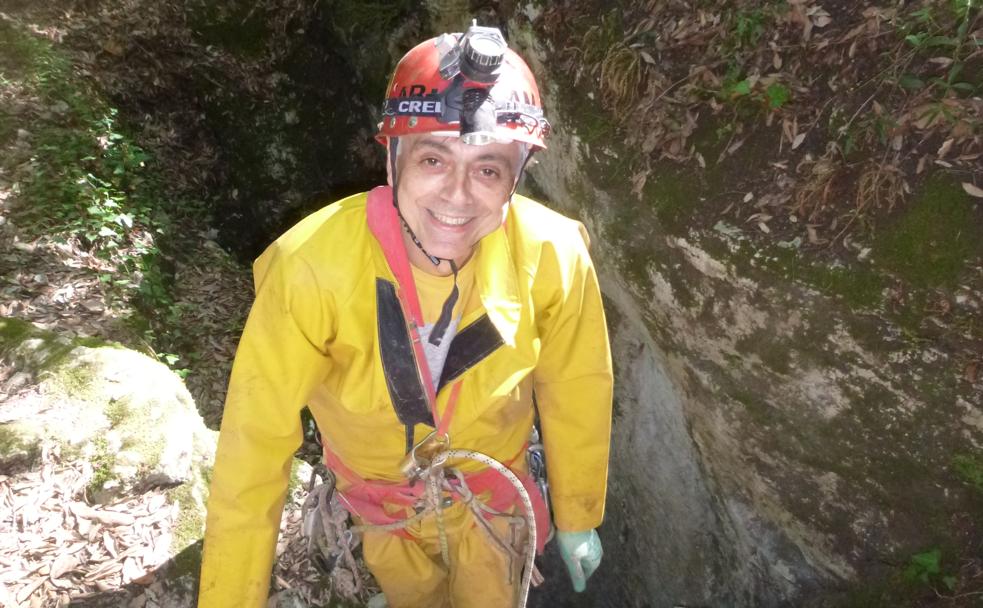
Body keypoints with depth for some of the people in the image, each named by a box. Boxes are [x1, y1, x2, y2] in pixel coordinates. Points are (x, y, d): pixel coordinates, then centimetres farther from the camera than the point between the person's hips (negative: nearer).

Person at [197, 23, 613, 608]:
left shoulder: (552, 256, -28)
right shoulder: (311, 265, -34)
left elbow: (574, 393, -13)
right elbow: (257, 440, -26)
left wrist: (578, 518, 0)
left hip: (491, 497, 0)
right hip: (383, 507, 1)